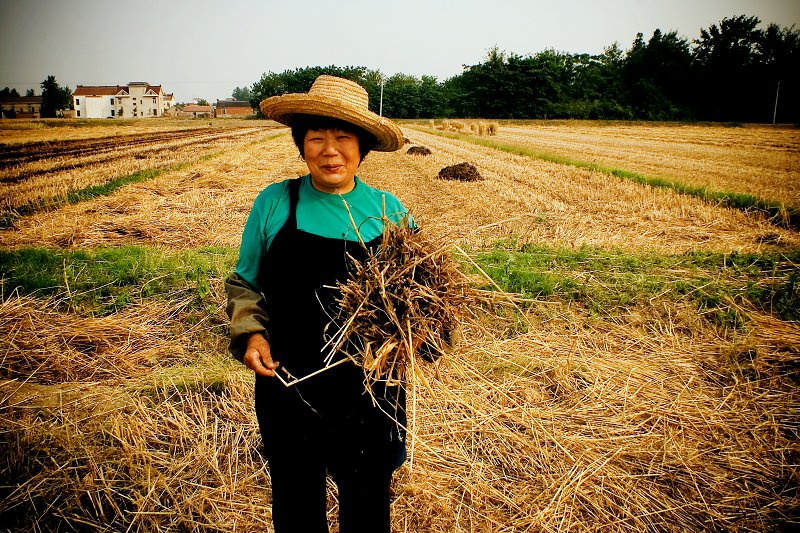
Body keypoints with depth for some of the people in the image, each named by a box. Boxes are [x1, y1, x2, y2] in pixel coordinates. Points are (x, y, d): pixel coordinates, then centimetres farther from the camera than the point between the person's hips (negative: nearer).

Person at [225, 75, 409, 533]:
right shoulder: (274, 203, -3)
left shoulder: (389, 211, -2)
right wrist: (251, 333, -9)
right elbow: (245, 282, 7)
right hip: (288, 387, 0)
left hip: (369, 391, 0)